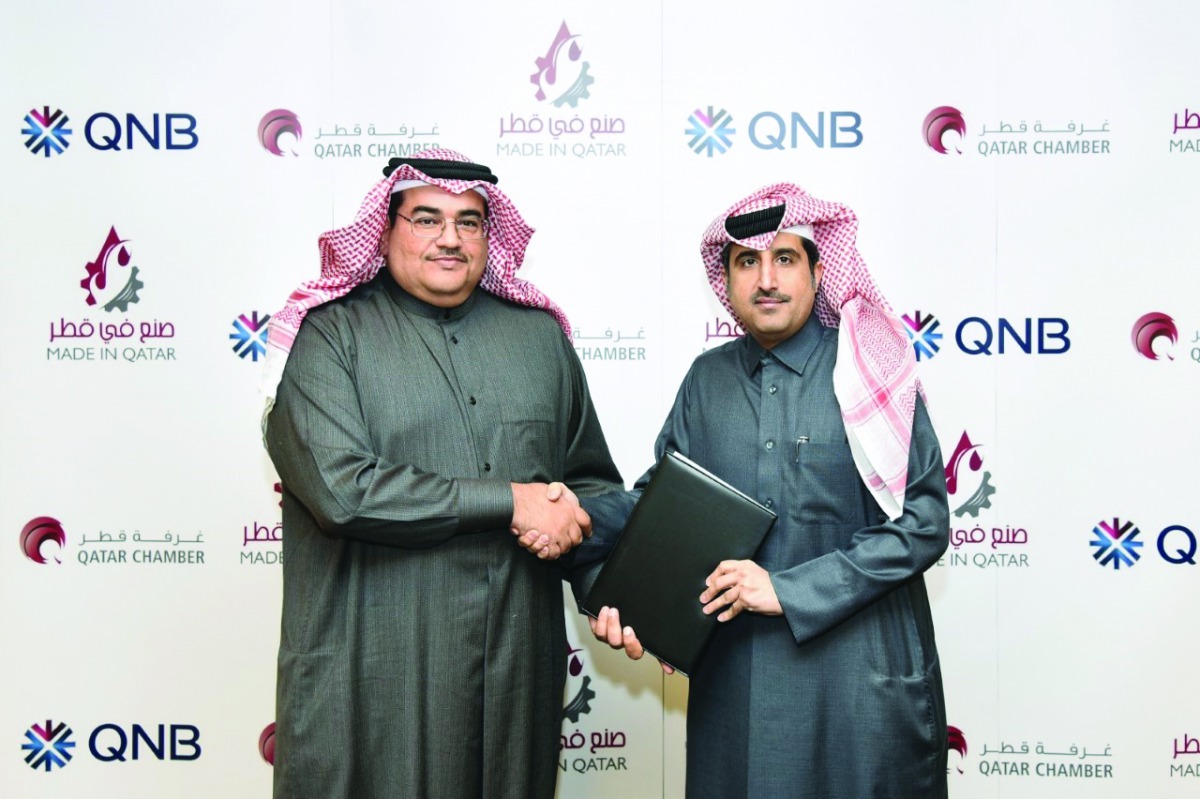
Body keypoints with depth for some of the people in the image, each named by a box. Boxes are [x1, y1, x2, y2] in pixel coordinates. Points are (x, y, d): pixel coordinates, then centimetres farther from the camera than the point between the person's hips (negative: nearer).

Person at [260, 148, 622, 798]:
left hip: (518, 669, 4)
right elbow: (341, 490, -18)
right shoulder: (329, 336, -4)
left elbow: (594, 480, 16)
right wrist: (511, 502, -14)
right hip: (371, 681, -4)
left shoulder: (539, 333, 11)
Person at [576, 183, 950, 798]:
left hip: (859, 675, -3)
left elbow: (924, 520, -10)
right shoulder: (708, 378, 7)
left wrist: (789, 589, -16)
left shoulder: (869, 372, -6)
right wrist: (581, 516, -7)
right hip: (733, 672, 3)